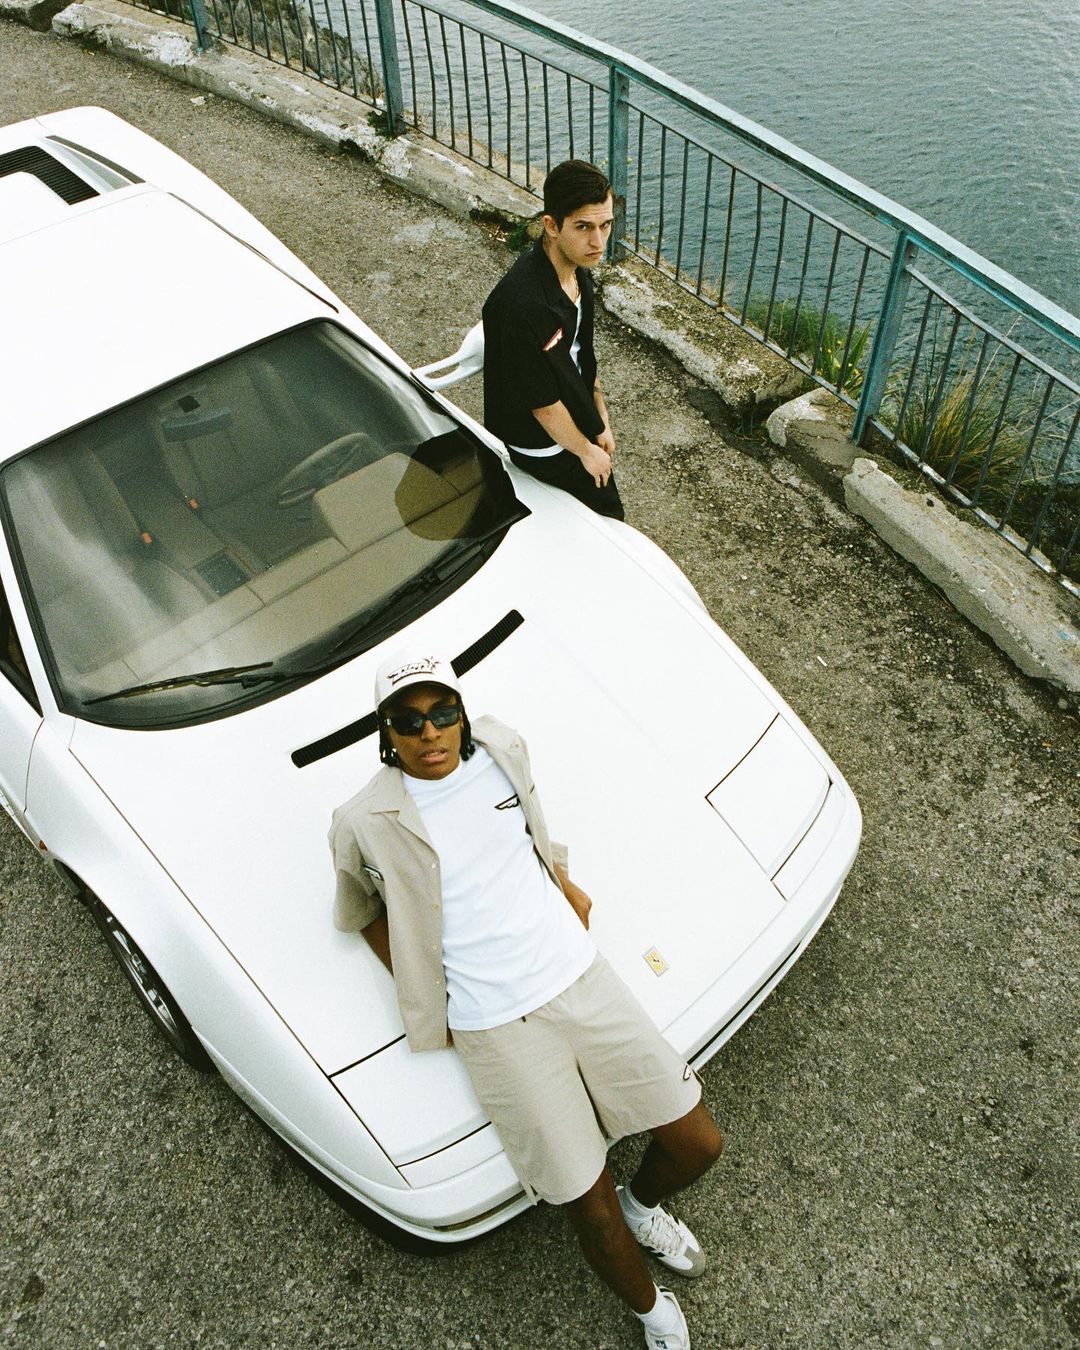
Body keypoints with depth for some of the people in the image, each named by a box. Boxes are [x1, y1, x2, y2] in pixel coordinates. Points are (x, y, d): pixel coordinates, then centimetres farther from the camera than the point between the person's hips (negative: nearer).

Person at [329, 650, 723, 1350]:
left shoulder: (503, 749, 0)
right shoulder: (366, 826, -12)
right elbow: (362, 913, 7)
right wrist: (422, 998, 1)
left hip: (582, 978, 4)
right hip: (497, 1030, -4)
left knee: (699, 1142, 8)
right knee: (593, 1212, 1)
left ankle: (644, 1206, 44)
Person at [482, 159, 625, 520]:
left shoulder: (576, 267, -8)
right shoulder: (523, 304, -37)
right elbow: (542, 403, -27)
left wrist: (601, 422, 10)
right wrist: (586, 450, -13)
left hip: (574, 421, 8)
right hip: (544, 445, -8)